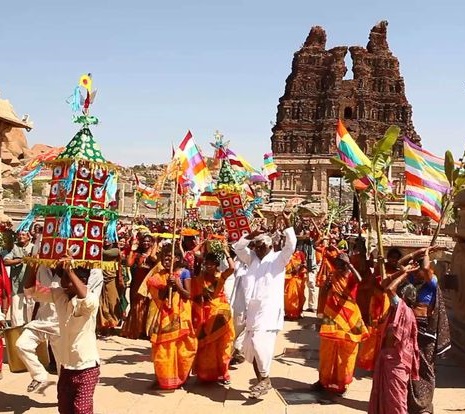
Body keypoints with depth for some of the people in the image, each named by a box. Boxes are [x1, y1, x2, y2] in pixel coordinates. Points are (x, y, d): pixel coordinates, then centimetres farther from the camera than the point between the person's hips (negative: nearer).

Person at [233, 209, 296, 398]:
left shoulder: (278, 259, 0)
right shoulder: (253, 258, 14)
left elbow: (291, 245, -14)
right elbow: (238, 247, 9)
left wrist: (287, 223, -24)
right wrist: (250, 236, -6)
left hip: (269, 311, -6)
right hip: (253, 310, 7)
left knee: (261, 343, -18)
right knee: (250, 347, 9)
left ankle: (265, 380, -1)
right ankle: (261, 380, 23)